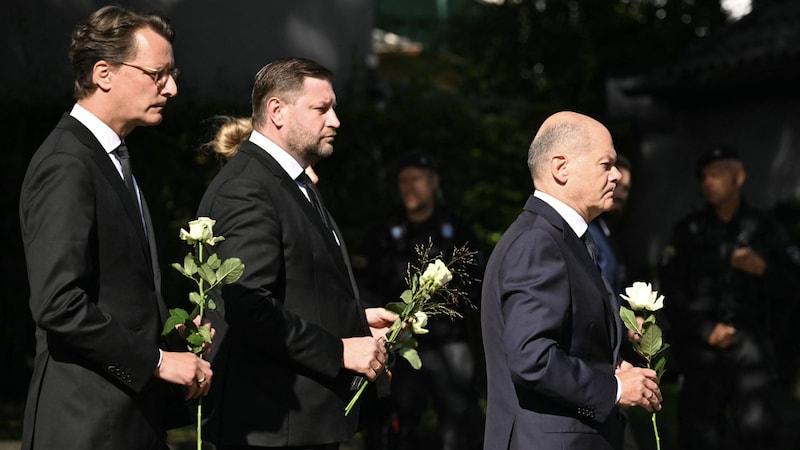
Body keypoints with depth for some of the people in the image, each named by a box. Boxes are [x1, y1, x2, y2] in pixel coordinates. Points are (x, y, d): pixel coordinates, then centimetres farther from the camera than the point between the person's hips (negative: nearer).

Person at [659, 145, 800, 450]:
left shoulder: (763, 228, 10)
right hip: (700, 345, 1)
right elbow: (671, 291, 4)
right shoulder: (688, 231, 10)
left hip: (749, 342, -1)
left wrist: (762, 269, -11)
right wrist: (706, 330, -5)